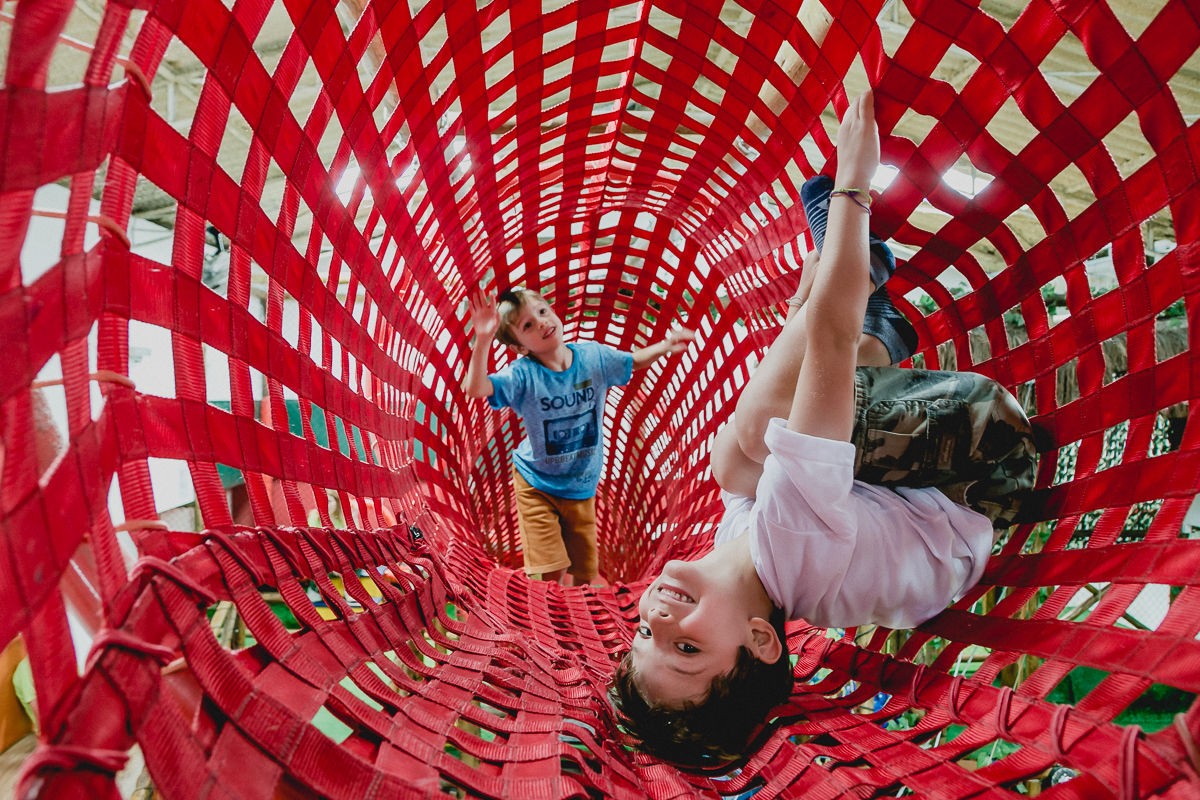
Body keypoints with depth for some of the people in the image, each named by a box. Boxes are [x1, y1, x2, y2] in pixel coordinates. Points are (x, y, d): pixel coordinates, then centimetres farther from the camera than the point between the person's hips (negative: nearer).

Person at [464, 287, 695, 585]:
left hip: (582, 485, 4)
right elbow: (475, 388, -37)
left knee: (586, 569, 16)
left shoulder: (593, 356, -10)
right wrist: (484, 338, -47)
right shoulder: (523, 375, -22)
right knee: (553, 567, -3)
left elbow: (635, 361, 8)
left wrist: (666, 345, -9)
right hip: (537, 484, -3)